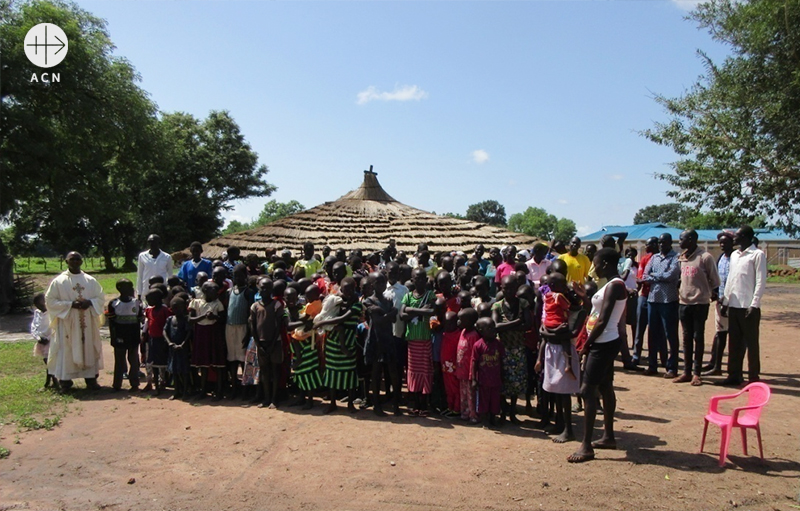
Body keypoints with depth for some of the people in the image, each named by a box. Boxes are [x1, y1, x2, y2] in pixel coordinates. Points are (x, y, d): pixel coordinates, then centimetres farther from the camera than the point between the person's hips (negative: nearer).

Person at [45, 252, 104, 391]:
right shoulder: (58, 281, -1)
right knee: (66, 350, -1)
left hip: (87, 323, 3)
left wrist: (90, 302, -12)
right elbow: (50, 301, -4)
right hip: (66, 323, -3)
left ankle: (91, 379, 13)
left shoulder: (90, 280, 7)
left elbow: (100, 297, 10)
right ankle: (65, 380, 7)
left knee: (89, 348, 5)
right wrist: (71, 304, -16)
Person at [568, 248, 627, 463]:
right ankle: (608, 436, 29)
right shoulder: (612, 285, 12)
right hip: (604, 343, 11)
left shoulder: (614, 286, -18)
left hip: (604, 344, -11)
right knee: (605, 388, 17)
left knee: (588, 390, -10)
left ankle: (586, 446, -7)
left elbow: (602, 321, -22)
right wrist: (586, 296, 15)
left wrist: (587, 344, -14)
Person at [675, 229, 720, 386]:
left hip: (700, 303, -6)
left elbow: (714, 279, -5)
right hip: (684, 302, 6)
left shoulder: (705, 257, -9)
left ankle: (696, 373, 7)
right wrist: (679, 292, 11)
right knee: (687, 338, 9)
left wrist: (714, 294, -4)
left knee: (698, 338, 1)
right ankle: (687, 372, 15)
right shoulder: (681, 258, 10)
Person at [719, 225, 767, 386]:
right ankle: (734, 375, 16)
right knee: (735, 343, 10)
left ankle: (753, 378, 7)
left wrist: (754, 304, -16)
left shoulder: (757, 255, -7)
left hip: (749, 307, -7)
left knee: (751, 344, 1)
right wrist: (725, 302, 14)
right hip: (733, 306, 7)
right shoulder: (734, 255, 15)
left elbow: (761, 282, -11)